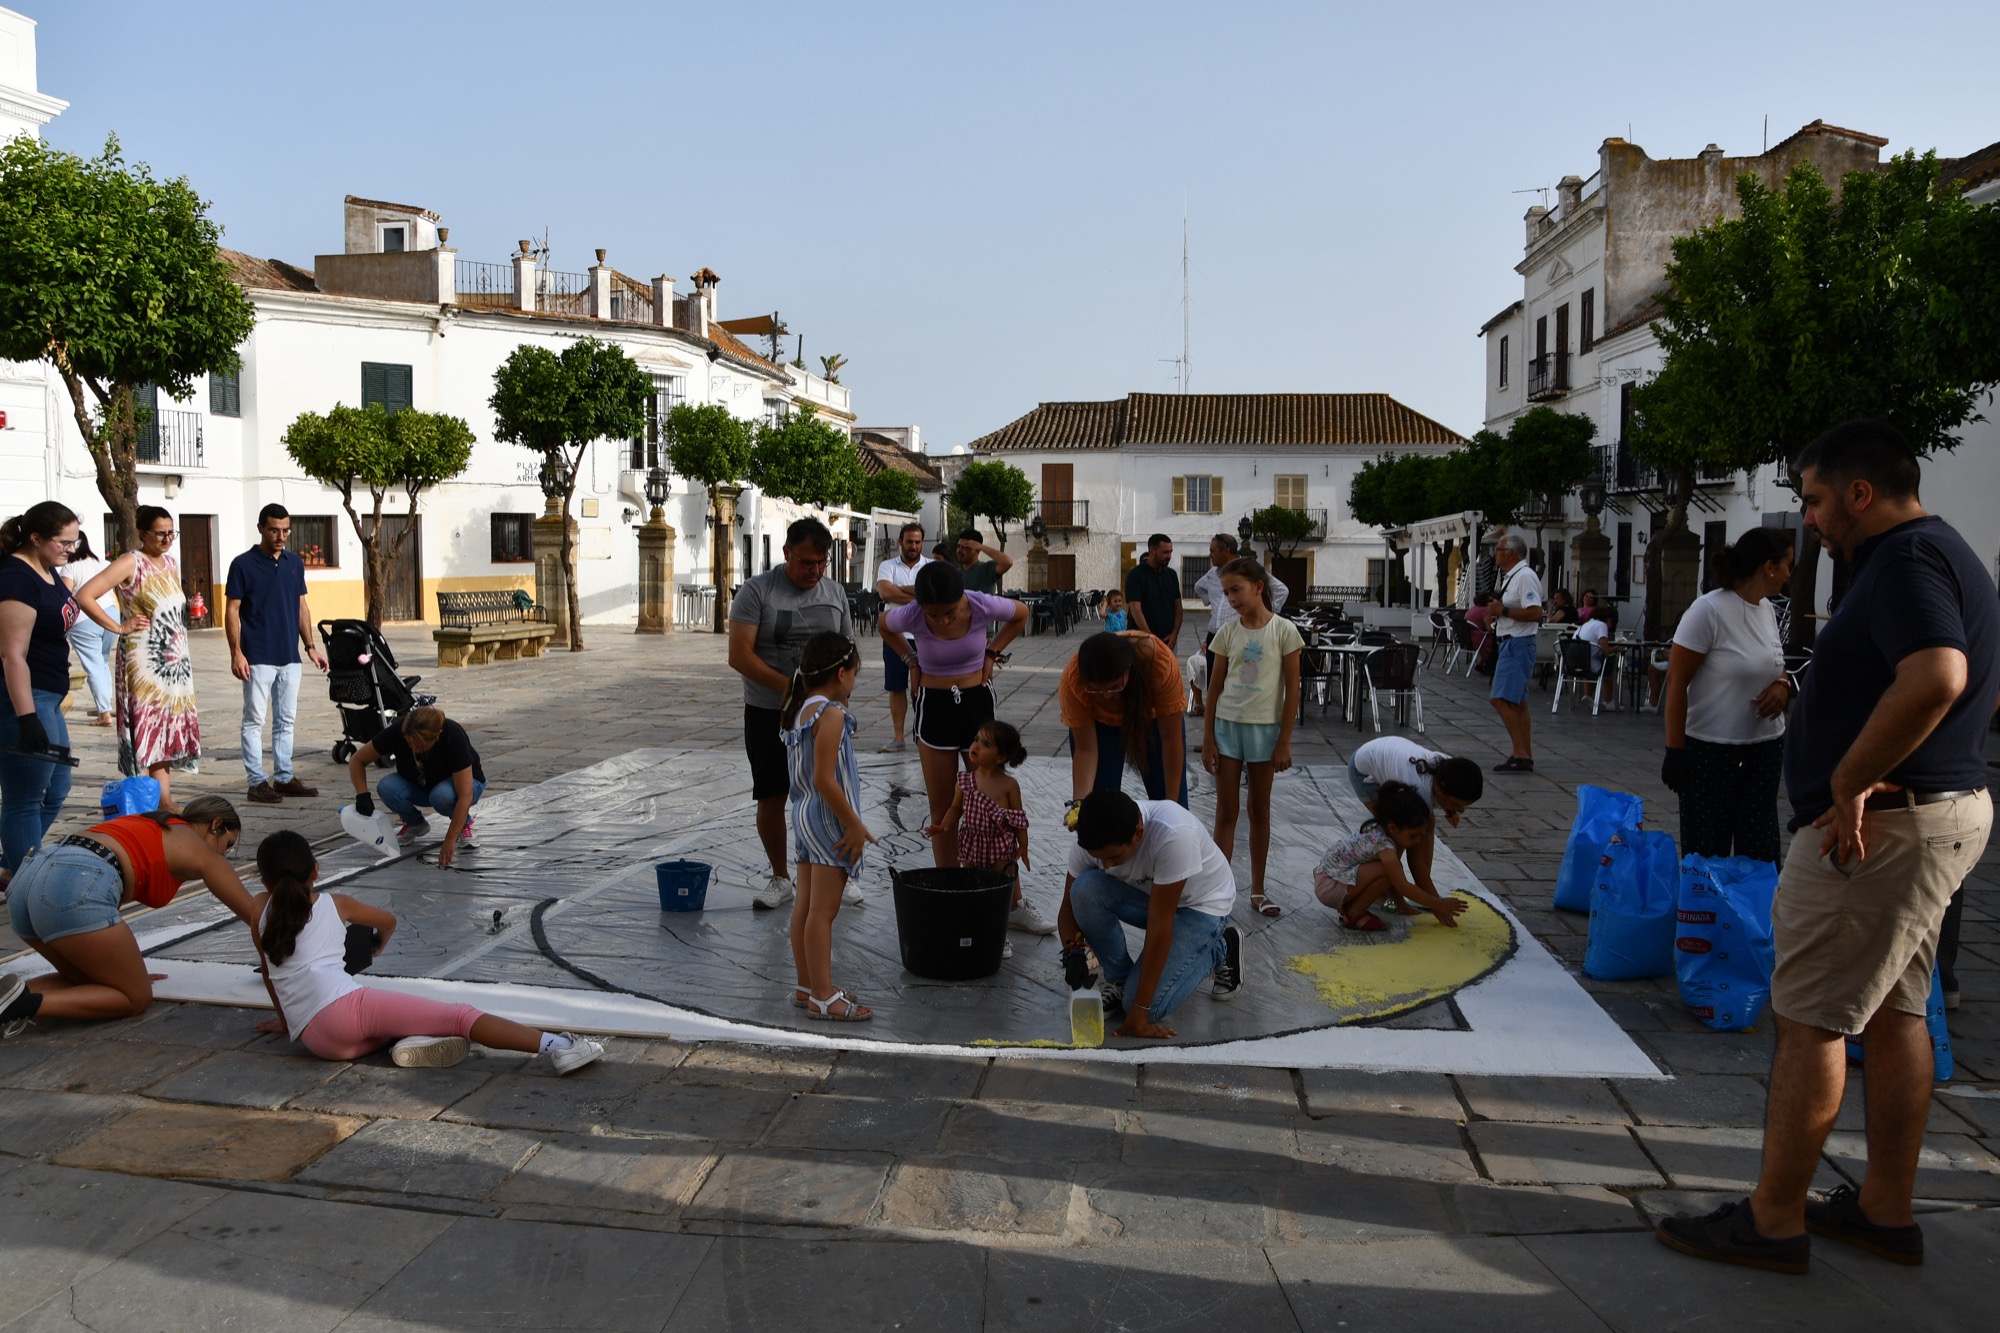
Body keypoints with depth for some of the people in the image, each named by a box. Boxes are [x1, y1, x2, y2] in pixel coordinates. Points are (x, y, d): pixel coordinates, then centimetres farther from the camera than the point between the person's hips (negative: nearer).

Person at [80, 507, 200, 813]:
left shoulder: (172, 563, 13)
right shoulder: (131, 563, -10)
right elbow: (85, 594, -19)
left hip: (175, 659, 7)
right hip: (144, 660, -7)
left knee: (168, 728, 9)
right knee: (149, 726, -7)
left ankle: (164, 798, 14)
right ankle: (159, 798, -5)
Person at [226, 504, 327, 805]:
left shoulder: (295, 563, 10)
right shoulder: (243, 564, -6)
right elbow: (232, 611, -7)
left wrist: (311, 646, 10)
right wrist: (236, 652, -14)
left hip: (289, 656, 6)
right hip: (258, 658, -5)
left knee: (285, 720, 10)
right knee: (255, 720, 0)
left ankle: (285, 777, 17)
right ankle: (257, 782, 4)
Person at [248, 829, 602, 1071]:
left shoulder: (260, 907, 21)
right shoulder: (335, 904, 20)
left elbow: (268, 972, 27)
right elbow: (388, 921, 37)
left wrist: (285, 1021, 41)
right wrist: (377, 946, 59)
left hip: (312, 1039, 3)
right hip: (343, 1003, -3)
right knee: (460, 1016, -11)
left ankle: (411, 1040, -10)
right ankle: (555, 1045, -32)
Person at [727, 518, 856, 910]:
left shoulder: (835, 593, 6)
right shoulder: (756, 591, -8)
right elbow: (739, 656, -14)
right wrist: (789, 687, -22)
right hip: (767, 712, -2)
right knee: (771, 797, 5)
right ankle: (780, 879, 20)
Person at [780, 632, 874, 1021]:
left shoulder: (800, 708, 9)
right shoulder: (832, 714, -19)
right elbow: (824, 779, -23)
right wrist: (855, 825, -18)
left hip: (804, 814, 10)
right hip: (829, 819, -10)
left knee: (805, 905, 14)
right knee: (823, 911, -4)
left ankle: (807, 985, 24)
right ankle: (823, 998, 3)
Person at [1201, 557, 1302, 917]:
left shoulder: (1284, 631, -6)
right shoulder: (1228, 632, 1)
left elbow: (1292, 689, -5)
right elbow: (1215, 687, 4)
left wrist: (1284, 742, -7)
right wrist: (1207, 738, 1)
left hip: (1265, 728, -1)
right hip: (1227, 726, 2)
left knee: (1260, 810, 10)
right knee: (1225, 811, 4)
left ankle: (1257, 890, 21)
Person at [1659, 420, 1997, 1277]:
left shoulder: (1906, 561, -17)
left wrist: (1850, 782, -26)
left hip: (1880, 824, -11)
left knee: (1809, 1020, -3)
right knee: (1895, 1012, 16)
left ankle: (1773, 1220, 6)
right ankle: (1886, 1209, 27)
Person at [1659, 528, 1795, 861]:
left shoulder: (1767, 608, 7)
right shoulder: (1709, 610, -15)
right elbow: (1676, 683, -14)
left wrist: (1782, 685, -3)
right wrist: (1675, 750, -15)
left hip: (1765, 747, 7)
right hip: (1712, 750, -7)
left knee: (1760, 849, 8)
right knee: (1707, 850, 2)